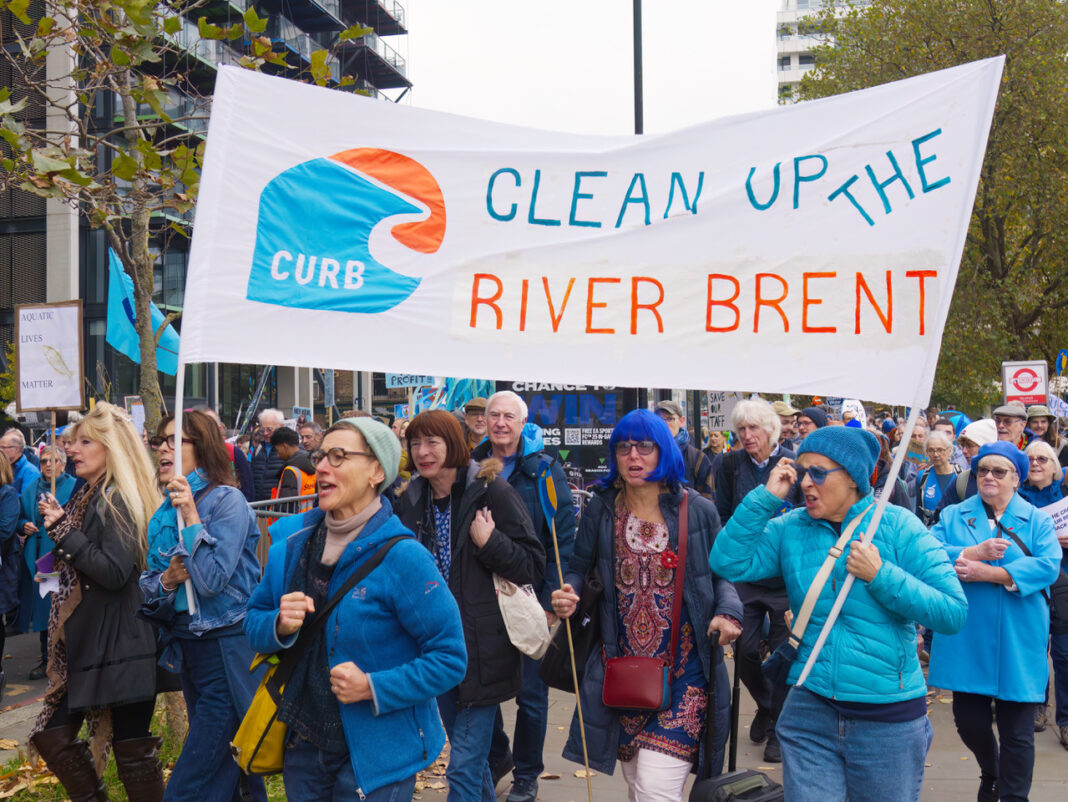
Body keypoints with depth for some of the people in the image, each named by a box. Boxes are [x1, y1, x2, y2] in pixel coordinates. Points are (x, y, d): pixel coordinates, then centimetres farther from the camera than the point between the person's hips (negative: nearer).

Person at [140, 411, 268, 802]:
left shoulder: (227, 500, -12)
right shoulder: (164, 512, 10)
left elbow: (213, 581, -21)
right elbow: (148, 588, 12)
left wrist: (190, 516, -20)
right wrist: (166, 580, -10)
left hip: (227, 650, -8)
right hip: (187, 648, 8)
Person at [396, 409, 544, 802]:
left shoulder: (491, 491, -11)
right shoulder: (411, 500, 5)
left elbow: (534, 565, -11)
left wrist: (489, 543, -24)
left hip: (482, 648, -6)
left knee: (464, 766, -5)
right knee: (469, 751, 20)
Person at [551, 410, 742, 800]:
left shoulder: (698, 511, 0)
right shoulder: (601, 508, 4)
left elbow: (721, 574, 7)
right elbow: (579, 569, 9)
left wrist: (727, 611, -13)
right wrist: (568, 595, -13)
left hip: (682, 673, -2)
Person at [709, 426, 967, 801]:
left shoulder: (897, 525, -7)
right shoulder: (790, 529, 2)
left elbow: (953, 612, -12)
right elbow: (728, 563, -11)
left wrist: (879, 574, -20)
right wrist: (766, 497, -13)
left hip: (889, 717, -2)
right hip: (811, 711, 2)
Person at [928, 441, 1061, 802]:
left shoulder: (1037, 521, 4)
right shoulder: (953, 516, 7)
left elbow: (1048, 565, -14)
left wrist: (990, 573, -21)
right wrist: (975, 552, -20)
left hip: (1017, 644, -1)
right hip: (967, 641, 2)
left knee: (1017, 731, 2)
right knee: (968, 718, 9)